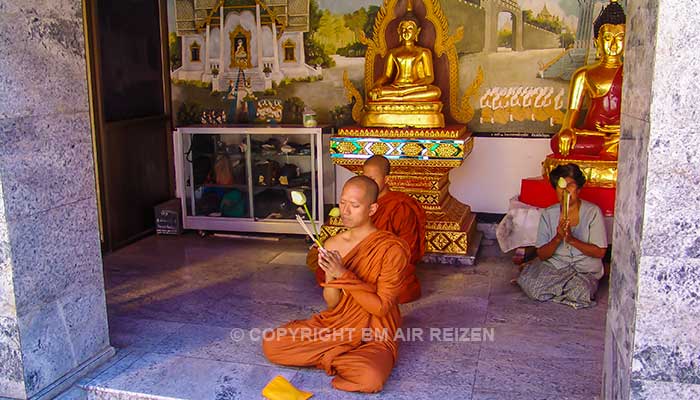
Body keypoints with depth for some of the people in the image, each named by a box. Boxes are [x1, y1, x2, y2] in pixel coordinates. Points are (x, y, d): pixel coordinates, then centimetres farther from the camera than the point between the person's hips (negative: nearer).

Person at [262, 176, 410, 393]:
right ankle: (340, 358, 0)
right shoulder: (332, 244, 0)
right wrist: (330, 274, -19)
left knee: (370, 378, -36)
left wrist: (343, 274, -23)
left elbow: (381, 307, -17)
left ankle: (327, 357, -5)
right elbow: (332, 304, 1)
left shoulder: (391, 248, -15)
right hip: (337, 324, 4)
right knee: (271, 344, -10)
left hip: (374, 334, -4)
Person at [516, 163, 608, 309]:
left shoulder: (593, 212, -7)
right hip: (554, 265, 0)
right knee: (533, 288, -27)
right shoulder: (548, 214, -2)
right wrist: (558, 238, -23)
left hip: (585, 270, 0)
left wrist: (572, 239, -23)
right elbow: (542, 255, -4)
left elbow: (600, 252, -9)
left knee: (581, 292, -32)